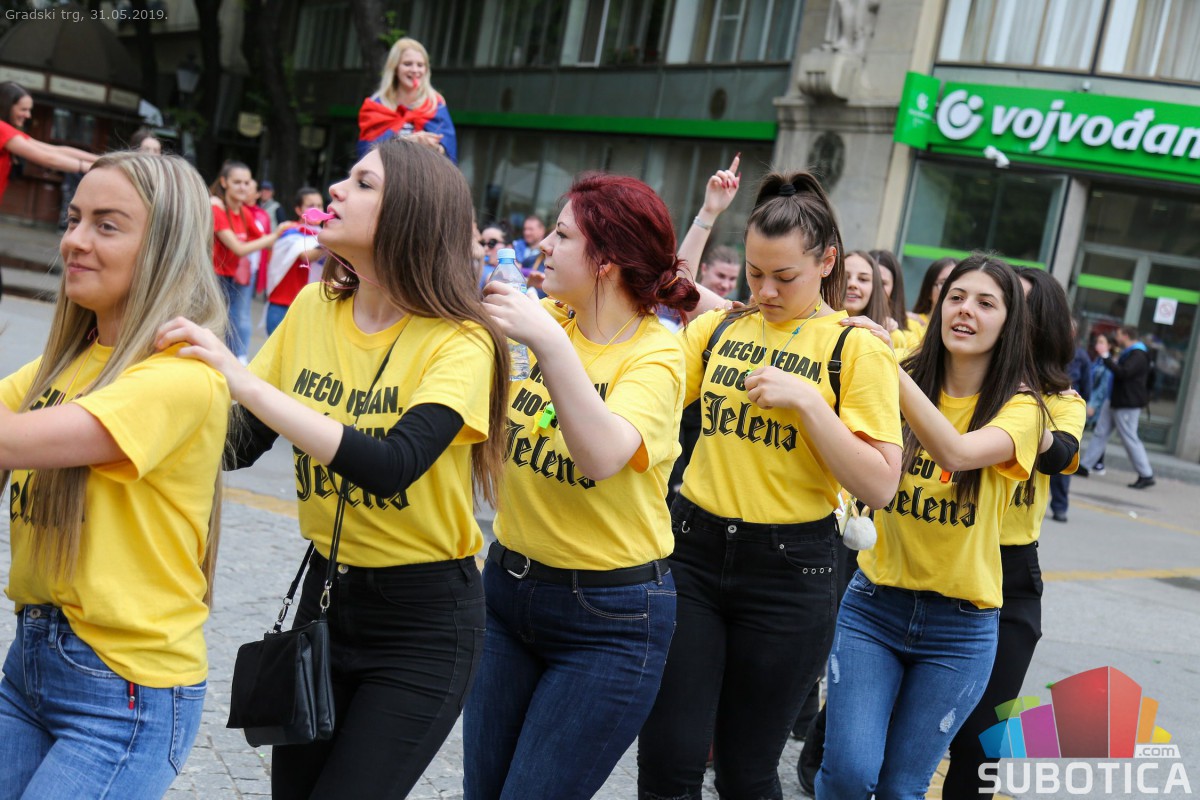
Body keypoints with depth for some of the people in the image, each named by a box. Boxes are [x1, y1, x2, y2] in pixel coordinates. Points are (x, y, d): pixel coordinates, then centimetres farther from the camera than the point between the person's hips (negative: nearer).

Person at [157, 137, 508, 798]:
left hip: (424, 623, -5)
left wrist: (245, 380, -35)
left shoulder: (460, 343, -18)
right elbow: (239, 444, 2)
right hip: (326, 590, 6)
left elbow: (390, 467, -34)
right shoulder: (312, 308, 0)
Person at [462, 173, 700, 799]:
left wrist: (550, 345, -38)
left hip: (609, 620, -6)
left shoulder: (655, 354, -16)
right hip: (508, 586, 6)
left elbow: (602, 456, -32)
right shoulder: (544, 320, 2)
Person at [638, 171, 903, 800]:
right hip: (693, 549, 3)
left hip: (787, 571, -3)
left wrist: (806, 400, -20)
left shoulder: (857, 348, -4)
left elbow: (879, 486, -10)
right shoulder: (719, 327, 8)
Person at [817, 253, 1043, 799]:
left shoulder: (1019, 407, -6)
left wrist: (888, 364, -34)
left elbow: (956, 451, -26)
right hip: (874, 604, 1)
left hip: (959, 626, -1)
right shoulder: (902, 386, 2)